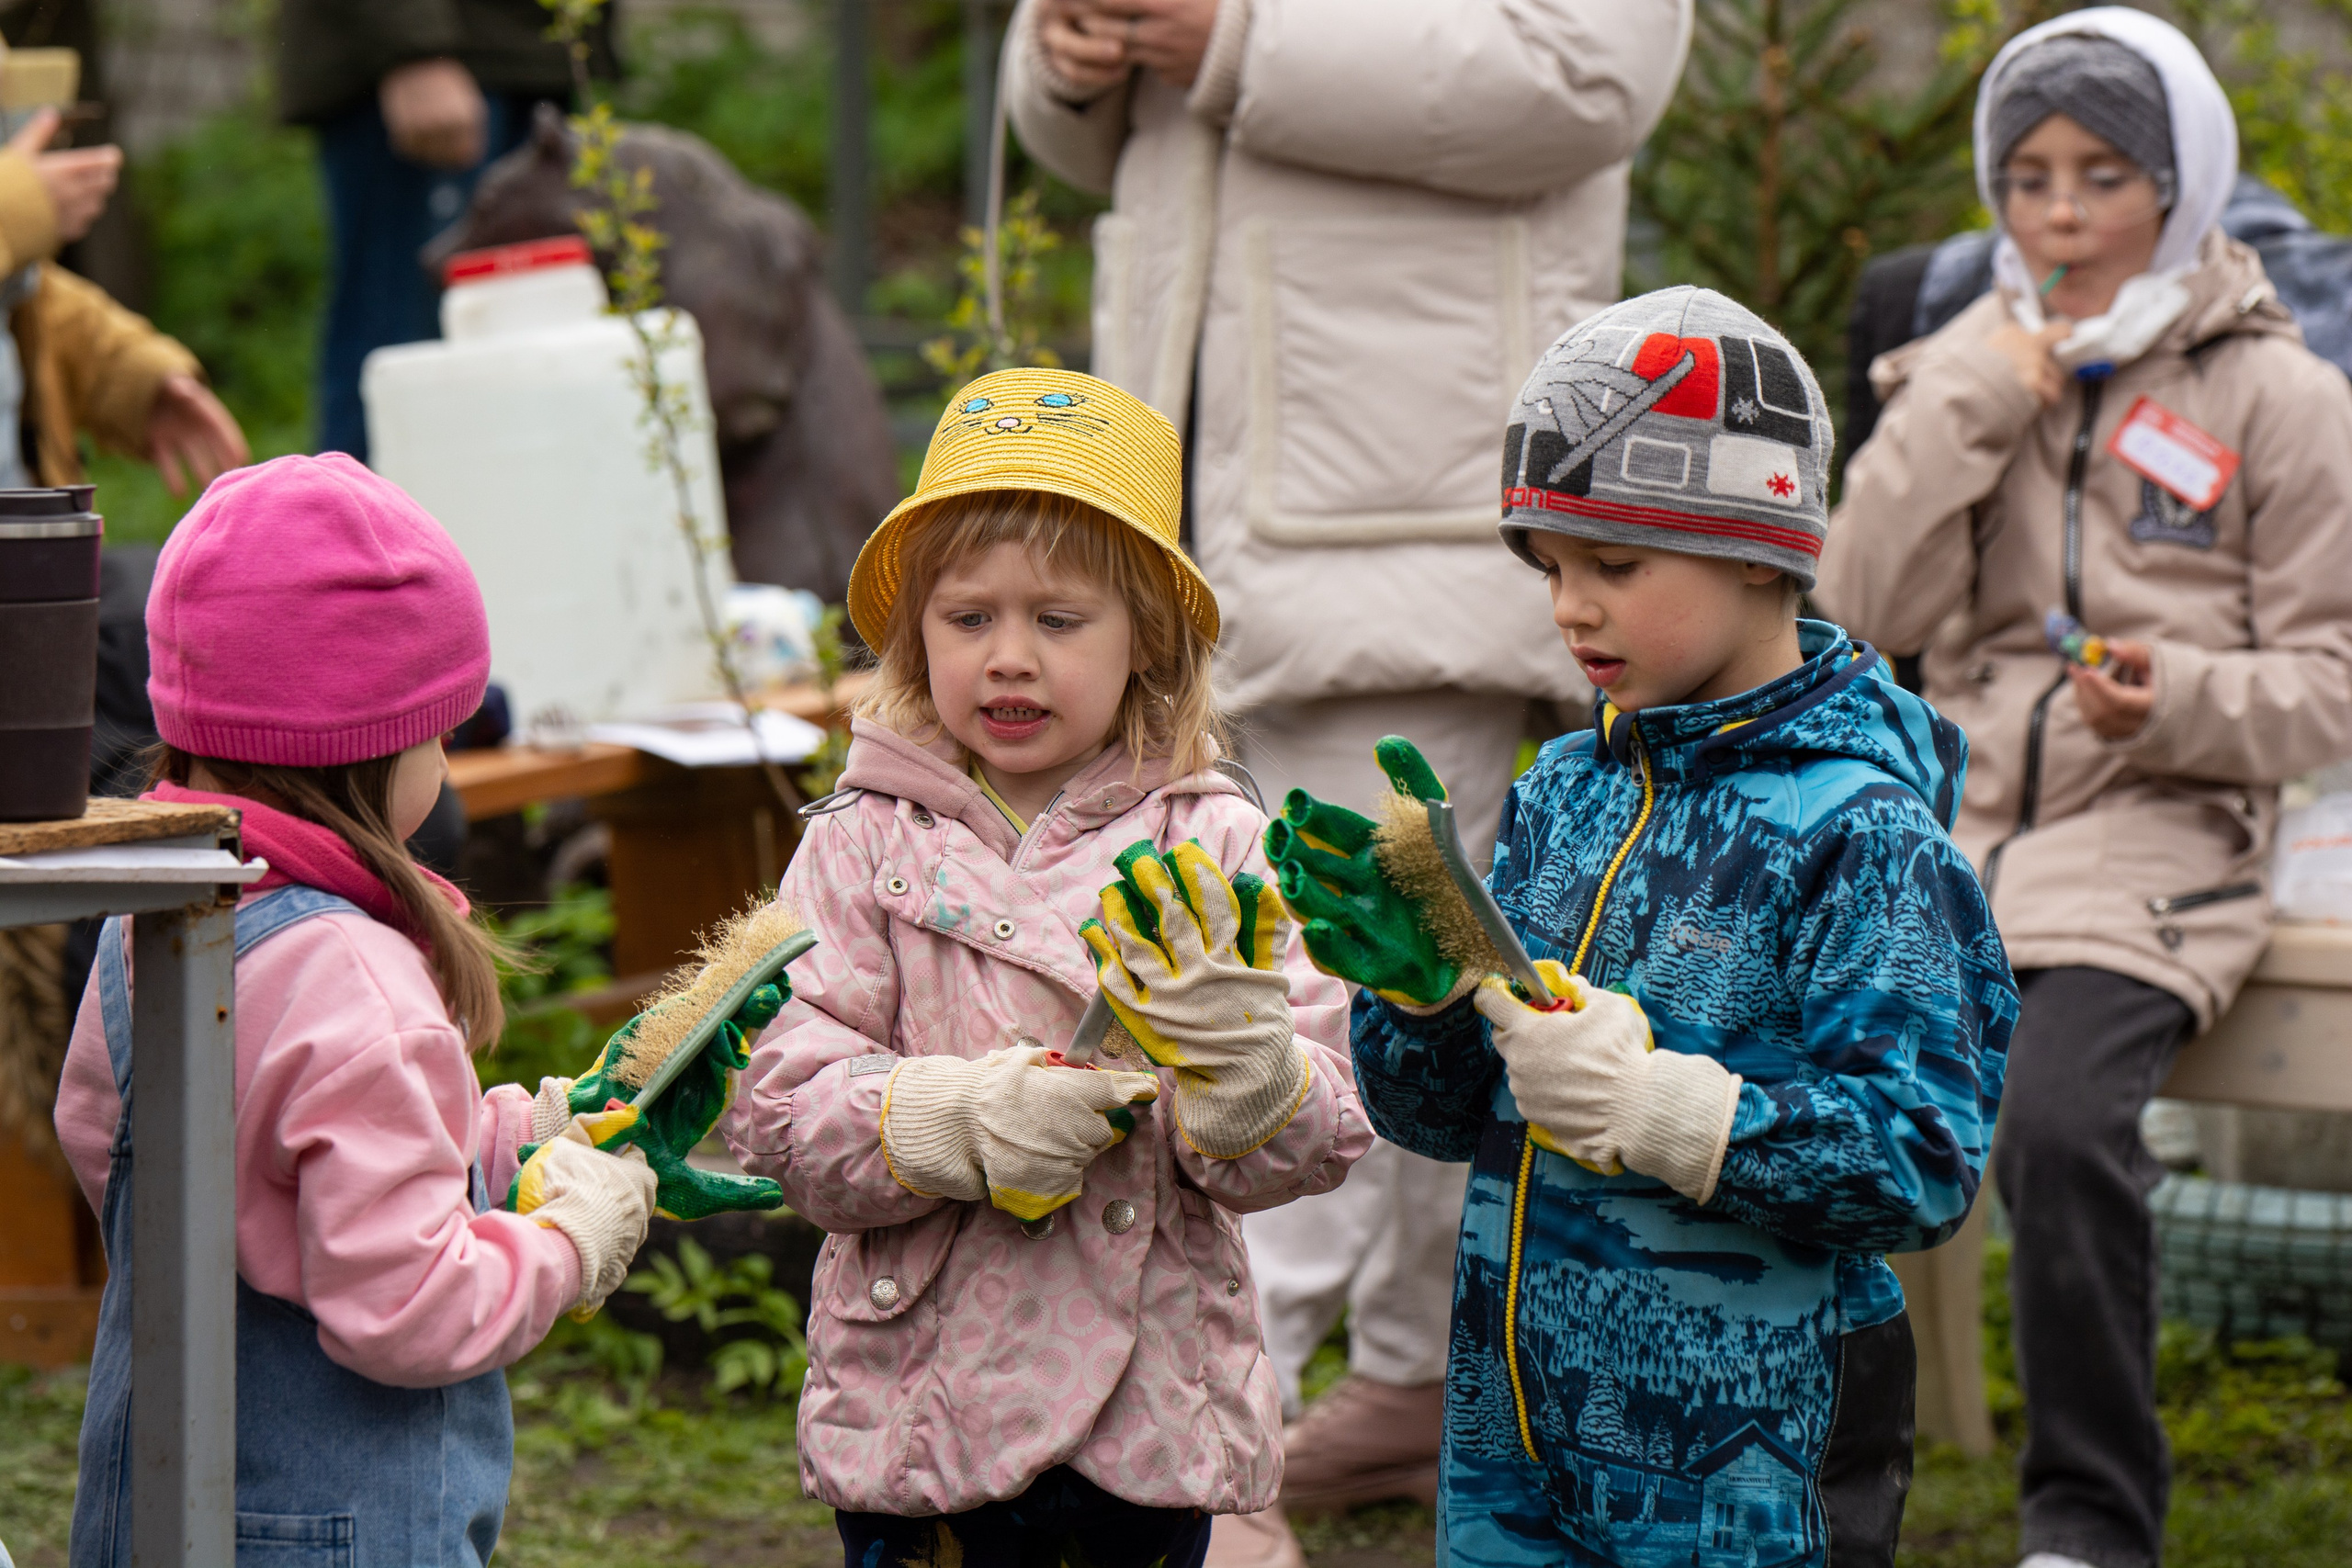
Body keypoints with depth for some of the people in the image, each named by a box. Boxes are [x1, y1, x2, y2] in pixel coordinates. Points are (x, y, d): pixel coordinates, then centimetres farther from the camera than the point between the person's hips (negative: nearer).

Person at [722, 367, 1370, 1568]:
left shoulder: (1216, 850, 1)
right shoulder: (864, 848, 2)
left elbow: (1314, 1146, -3)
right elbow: (782, 1111, -6)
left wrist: (1236, 1049, -24)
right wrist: (958, 1120, -22)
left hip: (1152, 1412, 0)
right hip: (918, 1412, 0)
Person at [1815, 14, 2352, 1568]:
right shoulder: (1970, 369, 16)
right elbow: (1867, 606, 3)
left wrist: (2180, 699, -16)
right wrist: (1965, 408, -5)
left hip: (2160, 831, -4)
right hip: (1957, 816, 4)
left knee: (2062, 1127, -31)